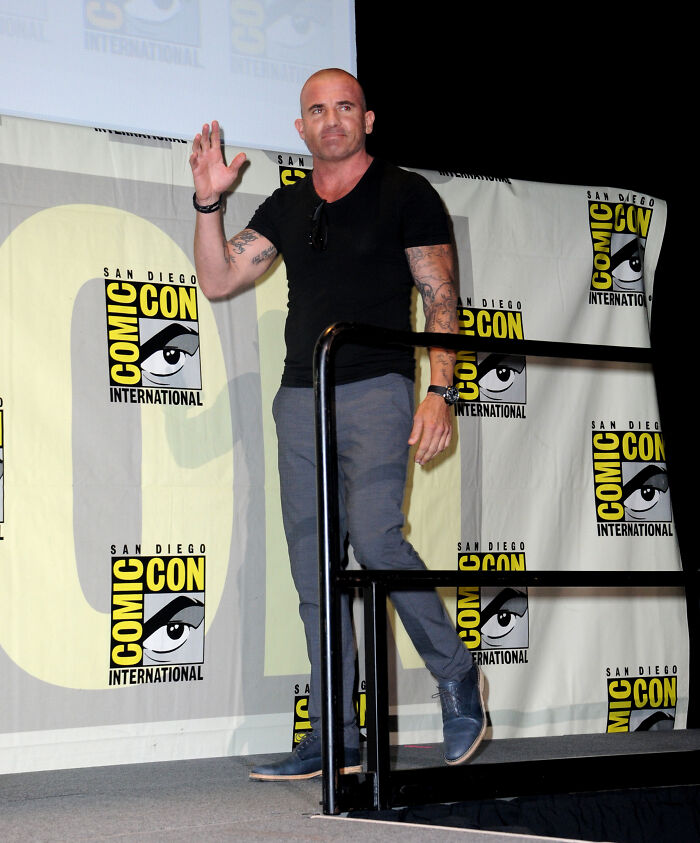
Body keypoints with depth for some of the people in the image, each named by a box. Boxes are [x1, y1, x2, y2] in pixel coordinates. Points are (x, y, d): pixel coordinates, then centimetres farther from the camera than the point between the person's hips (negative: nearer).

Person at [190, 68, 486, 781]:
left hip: (376, 390, -5)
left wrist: (440, 390, -11)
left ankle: (456, 675, 1)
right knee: (315, 569, 1)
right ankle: (335, 739, 4)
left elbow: (441, 301, 0)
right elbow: (218, 281, 11)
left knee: (374, 539, -21)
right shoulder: (286, 208, 16)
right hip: (300, 397, 5)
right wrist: (208, 202, -1)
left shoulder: (406, 195, 4)